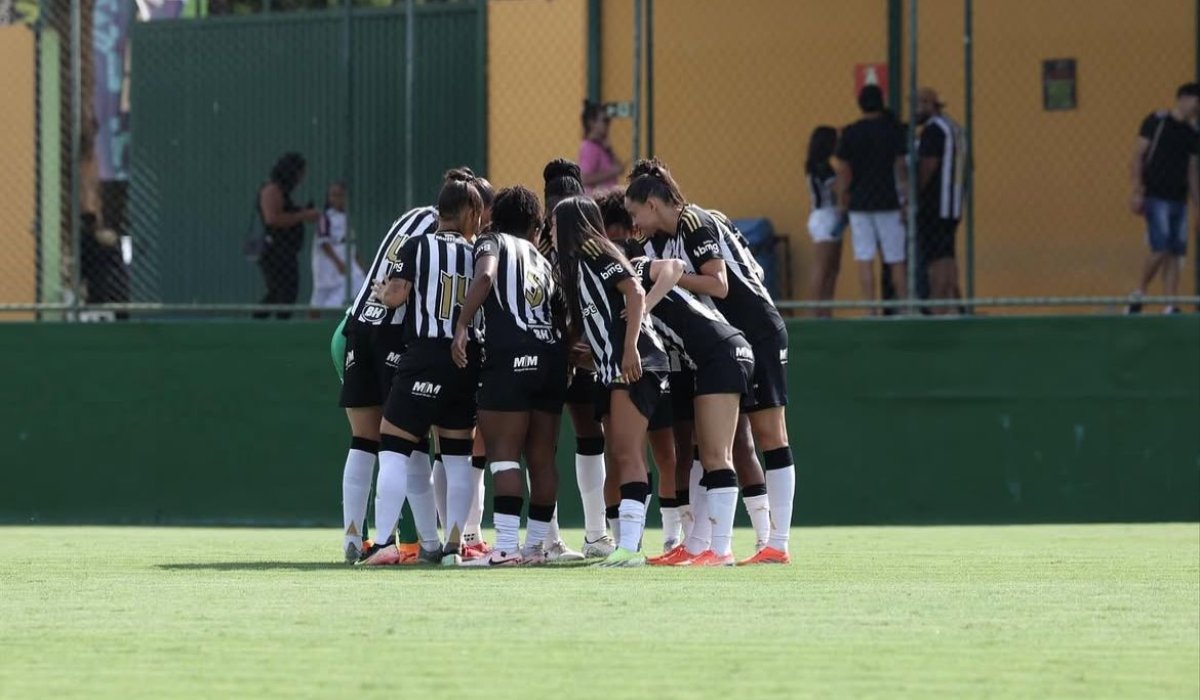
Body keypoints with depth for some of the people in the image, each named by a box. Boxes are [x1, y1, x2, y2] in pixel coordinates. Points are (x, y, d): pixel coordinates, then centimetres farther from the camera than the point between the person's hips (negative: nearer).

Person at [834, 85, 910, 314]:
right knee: (896, 260, 4)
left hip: (859, 203, 1)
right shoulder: (892, 130, -2)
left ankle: (870, 310, -4)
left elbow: (843, 170, -1)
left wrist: (841, 200, 8)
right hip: (887, 201, 0)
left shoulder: (850, 133, 0)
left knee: (865, 260, 1)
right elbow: (901, 167, -4)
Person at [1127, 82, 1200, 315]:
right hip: (1156, 197, -6)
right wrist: (1137, 191, -13)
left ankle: (1170, 306, 1)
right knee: (1161, 250, -15)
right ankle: (1138, 295, 1)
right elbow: (1138, 156, -6)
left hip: (1179, 200, 7)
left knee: (1176, 254, 1)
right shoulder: (1157, 121, -3)